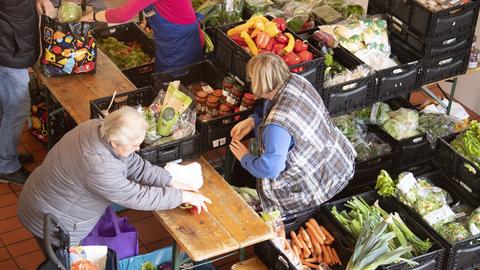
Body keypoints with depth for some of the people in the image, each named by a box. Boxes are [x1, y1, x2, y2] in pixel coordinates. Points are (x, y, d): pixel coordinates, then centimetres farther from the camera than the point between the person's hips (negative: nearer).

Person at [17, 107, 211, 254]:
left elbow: (135, 165, -1)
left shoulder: (99, 129, -12)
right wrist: (183, 196, -20)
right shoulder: (98, 168, -37)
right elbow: (137, 197, -28)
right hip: (52, 224, -8)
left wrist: (171, 182, -6)